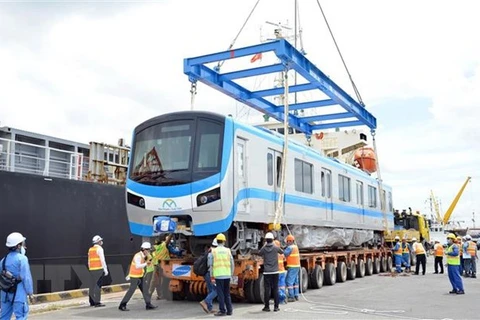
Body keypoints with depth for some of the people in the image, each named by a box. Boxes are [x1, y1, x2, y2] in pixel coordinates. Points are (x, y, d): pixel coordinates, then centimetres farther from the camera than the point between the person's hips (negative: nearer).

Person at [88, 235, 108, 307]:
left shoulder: (90, 249, 16)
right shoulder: (99, 248, -6)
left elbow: (89, 261, 18)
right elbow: (102, 260, -11)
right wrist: (105, 269, -9)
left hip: (91, 269, 7)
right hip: (99, 269, -7)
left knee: (92, 285, 9)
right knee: (97, 285, -7)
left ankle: (92, 302, 14)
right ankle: (97, 302, -9)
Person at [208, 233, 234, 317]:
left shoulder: (213, 251, -1)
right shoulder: (228, 250, 5)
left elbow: (211, 265, -2)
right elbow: (232, 264, 5)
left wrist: (212, 277, 2)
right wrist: (231, 274, 14)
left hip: (218, 275, -3)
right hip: (227, 275, 3)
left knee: (220, 293, 2)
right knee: (227, 293, 12)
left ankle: (222, 311, 1)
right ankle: (229, 310, 13)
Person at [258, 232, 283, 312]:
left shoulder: (264, 248, -5)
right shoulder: (276, 248, -4)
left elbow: (259, 254, 15)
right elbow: (282, 252, 15)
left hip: (267, 272, -1)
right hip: (275, 272, 1)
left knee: (267, 289, 3)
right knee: (275, 289, 5)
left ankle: (267, 306, 6)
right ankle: (276, 306, 7)